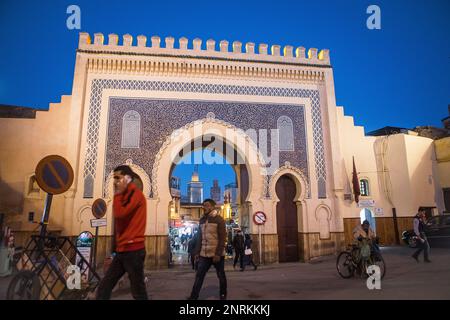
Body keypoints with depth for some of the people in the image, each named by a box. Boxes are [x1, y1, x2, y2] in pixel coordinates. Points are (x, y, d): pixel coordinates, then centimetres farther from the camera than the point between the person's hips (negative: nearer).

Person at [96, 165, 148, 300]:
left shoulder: (136, 193, -9)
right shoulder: (126, 196, 19)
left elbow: (119, 213, -20)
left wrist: (117, 194, -11)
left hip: (133, 250, -9)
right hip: (122, 250, 9)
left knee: (138, 292, 0)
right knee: (103, 287, 10)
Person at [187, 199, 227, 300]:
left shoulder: (219, 220, -8)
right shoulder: (202, 220, 10)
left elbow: (222, 238, -13)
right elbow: (200, 238, 14)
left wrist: (218, 254, -18)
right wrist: (197, 252, 8)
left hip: (217, 254, -5)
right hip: (204, 254, 5)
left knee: (221, 276, 9)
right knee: (199, 275, 2)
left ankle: (223, 296, 24)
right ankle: (193, 297, 8)